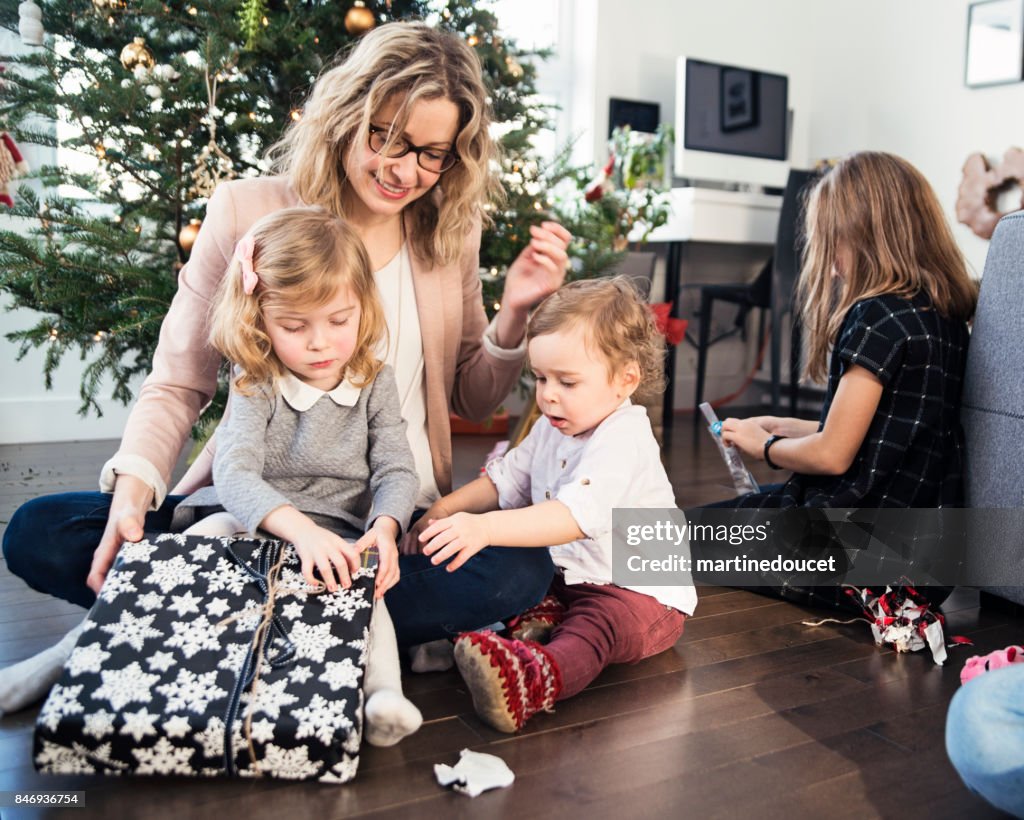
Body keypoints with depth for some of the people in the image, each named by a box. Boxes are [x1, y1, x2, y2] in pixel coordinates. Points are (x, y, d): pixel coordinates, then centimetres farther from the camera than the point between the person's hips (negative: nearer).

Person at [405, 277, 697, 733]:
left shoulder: (622, 440, -25)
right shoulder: (552, 428, 5)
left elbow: (576, 515, -41)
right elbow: (505, 480, 14)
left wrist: (485, 528, -51)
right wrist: (446, 510, -2)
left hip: (639, 591, -10)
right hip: (567, 577, 10)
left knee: (597, 624, -39)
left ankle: (531, 682, -65)